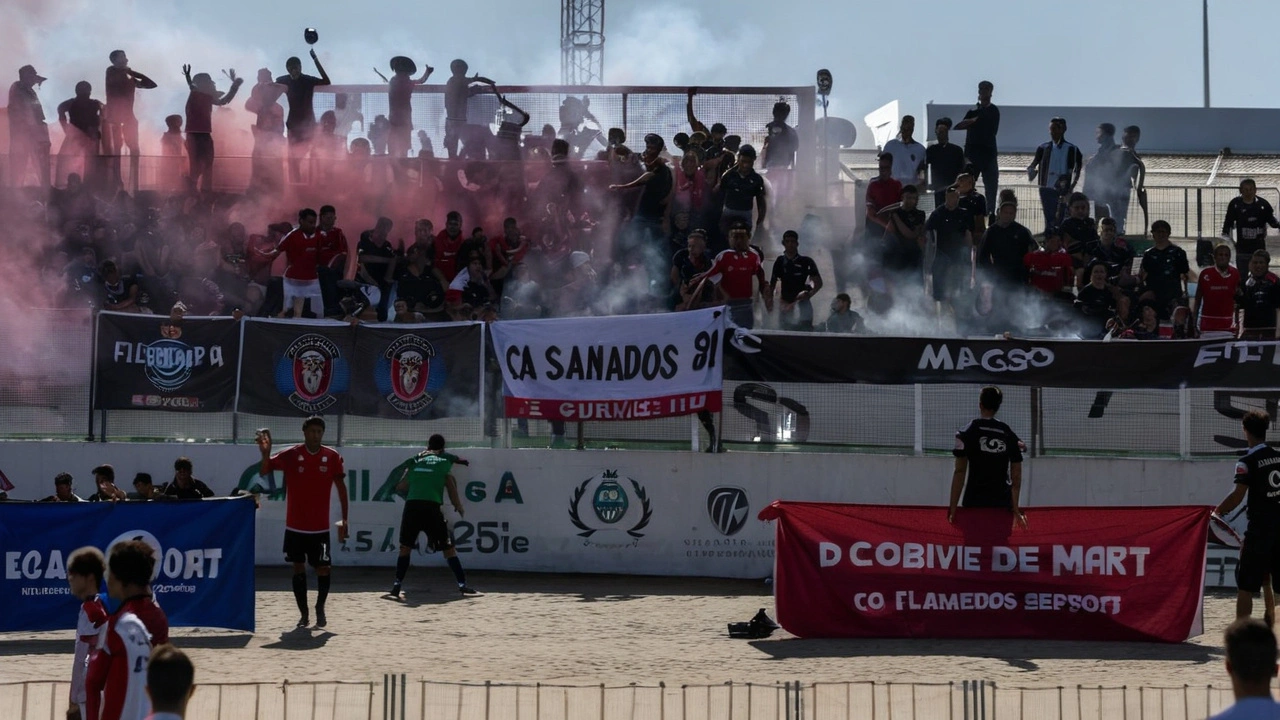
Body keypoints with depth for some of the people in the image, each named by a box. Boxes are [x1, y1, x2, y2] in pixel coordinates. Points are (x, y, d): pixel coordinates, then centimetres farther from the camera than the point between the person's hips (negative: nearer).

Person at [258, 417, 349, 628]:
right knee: (298, 567, 4)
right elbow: (264, 472, -6)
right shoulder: (290, 455, -5)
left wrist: (344, 519, 2)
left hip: (320, 527, 0)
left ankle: (320, 609, 18)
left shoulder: (332, 457, -2)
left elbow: (341, 487, 4)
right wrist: (265, 453, -26)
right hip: (295, 525, 0)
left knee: (323, 568, -1)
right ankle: (304, 613, 13)